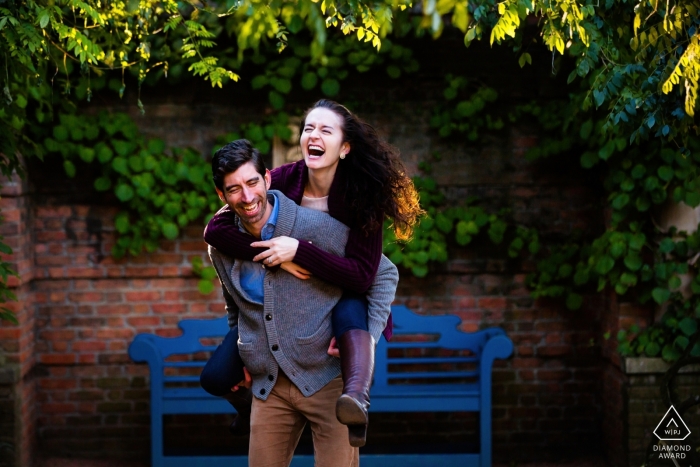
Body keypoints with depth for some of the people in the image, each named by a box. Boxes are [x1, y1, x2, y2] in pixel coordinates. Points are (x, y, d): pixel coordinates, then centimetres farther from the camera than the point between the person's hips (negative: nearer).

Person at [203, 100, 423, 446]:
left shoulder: (361, 196, -20)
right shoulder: (282, 181, -15)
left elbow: (362, 275, -28)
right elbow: (215, 230, -22)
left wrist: (298, 251, -39)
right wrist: (279, 259, -34)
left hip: (344, 297, -3)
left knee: (350, 311, -40)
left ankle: (358, 402, -63)